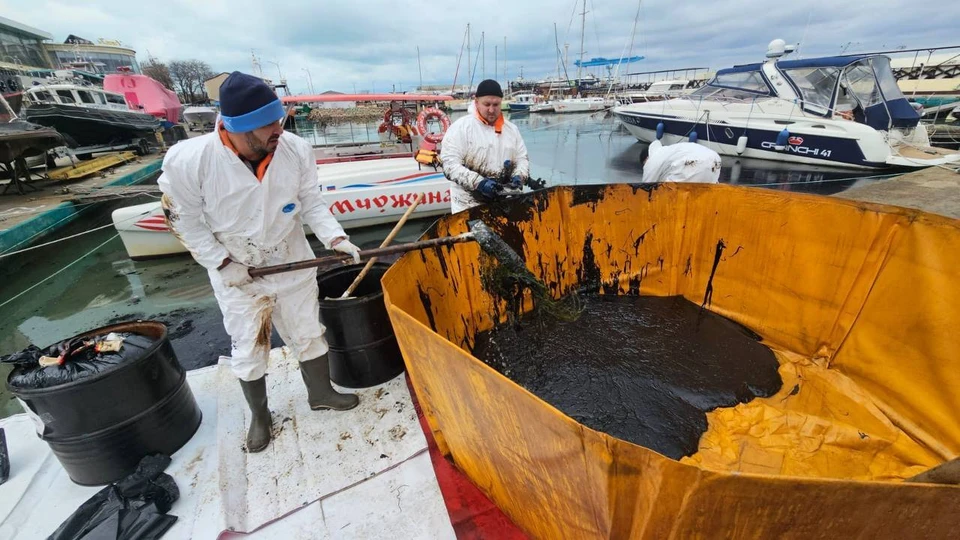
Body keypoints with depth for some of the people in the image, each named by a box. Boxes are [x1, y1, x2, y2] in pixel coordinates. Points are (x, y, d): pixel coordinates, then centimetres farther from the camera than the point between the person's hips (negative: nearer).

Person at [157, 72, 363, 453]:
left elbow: (312, 203, -6)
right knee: (248, 349, 14)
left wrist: (335, 238, -19)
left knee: (308, 333, 16)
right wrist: (223, 263, -14)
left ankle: (320, 392, 41)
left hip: (292, 264, 2)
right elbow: (184, 220, -8)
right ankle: (259, 415, 39)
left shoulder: (296, 150, -17)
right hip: (236, 274, -1)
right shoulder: (187, 160, -21)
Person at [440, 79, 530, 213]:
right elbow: (450, 164, -14)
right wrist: (479, 182, -25)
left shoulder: (511, 129, 11)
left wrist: (519, 176, -7)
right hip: (470, 206, -5)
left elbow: (522, 158, 16)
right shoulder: (460, 127, -7)